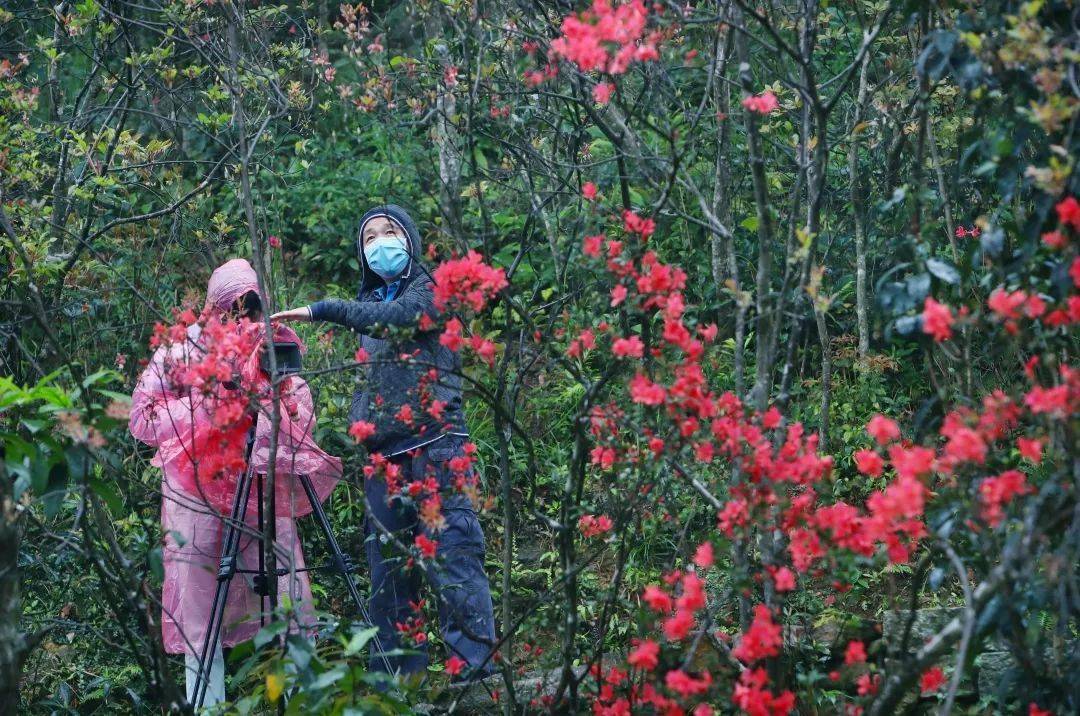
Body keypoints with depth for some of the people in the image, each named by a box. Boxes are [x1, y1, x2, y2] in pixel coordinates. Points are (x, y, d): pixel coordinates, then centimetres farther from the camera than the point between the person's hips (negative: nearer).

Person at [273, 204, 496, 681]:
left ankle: (475, 668, -14)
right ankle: (396, 675, 9)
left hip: (433, 448, -7)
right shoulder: (369, 301, 21)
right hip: (382, 454, 7)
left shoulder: (428, 290, 2)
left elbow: (395, 317, -20)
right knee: (387, 566, 5)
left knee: (452, 554, -13)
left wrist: (324, 311, -25)